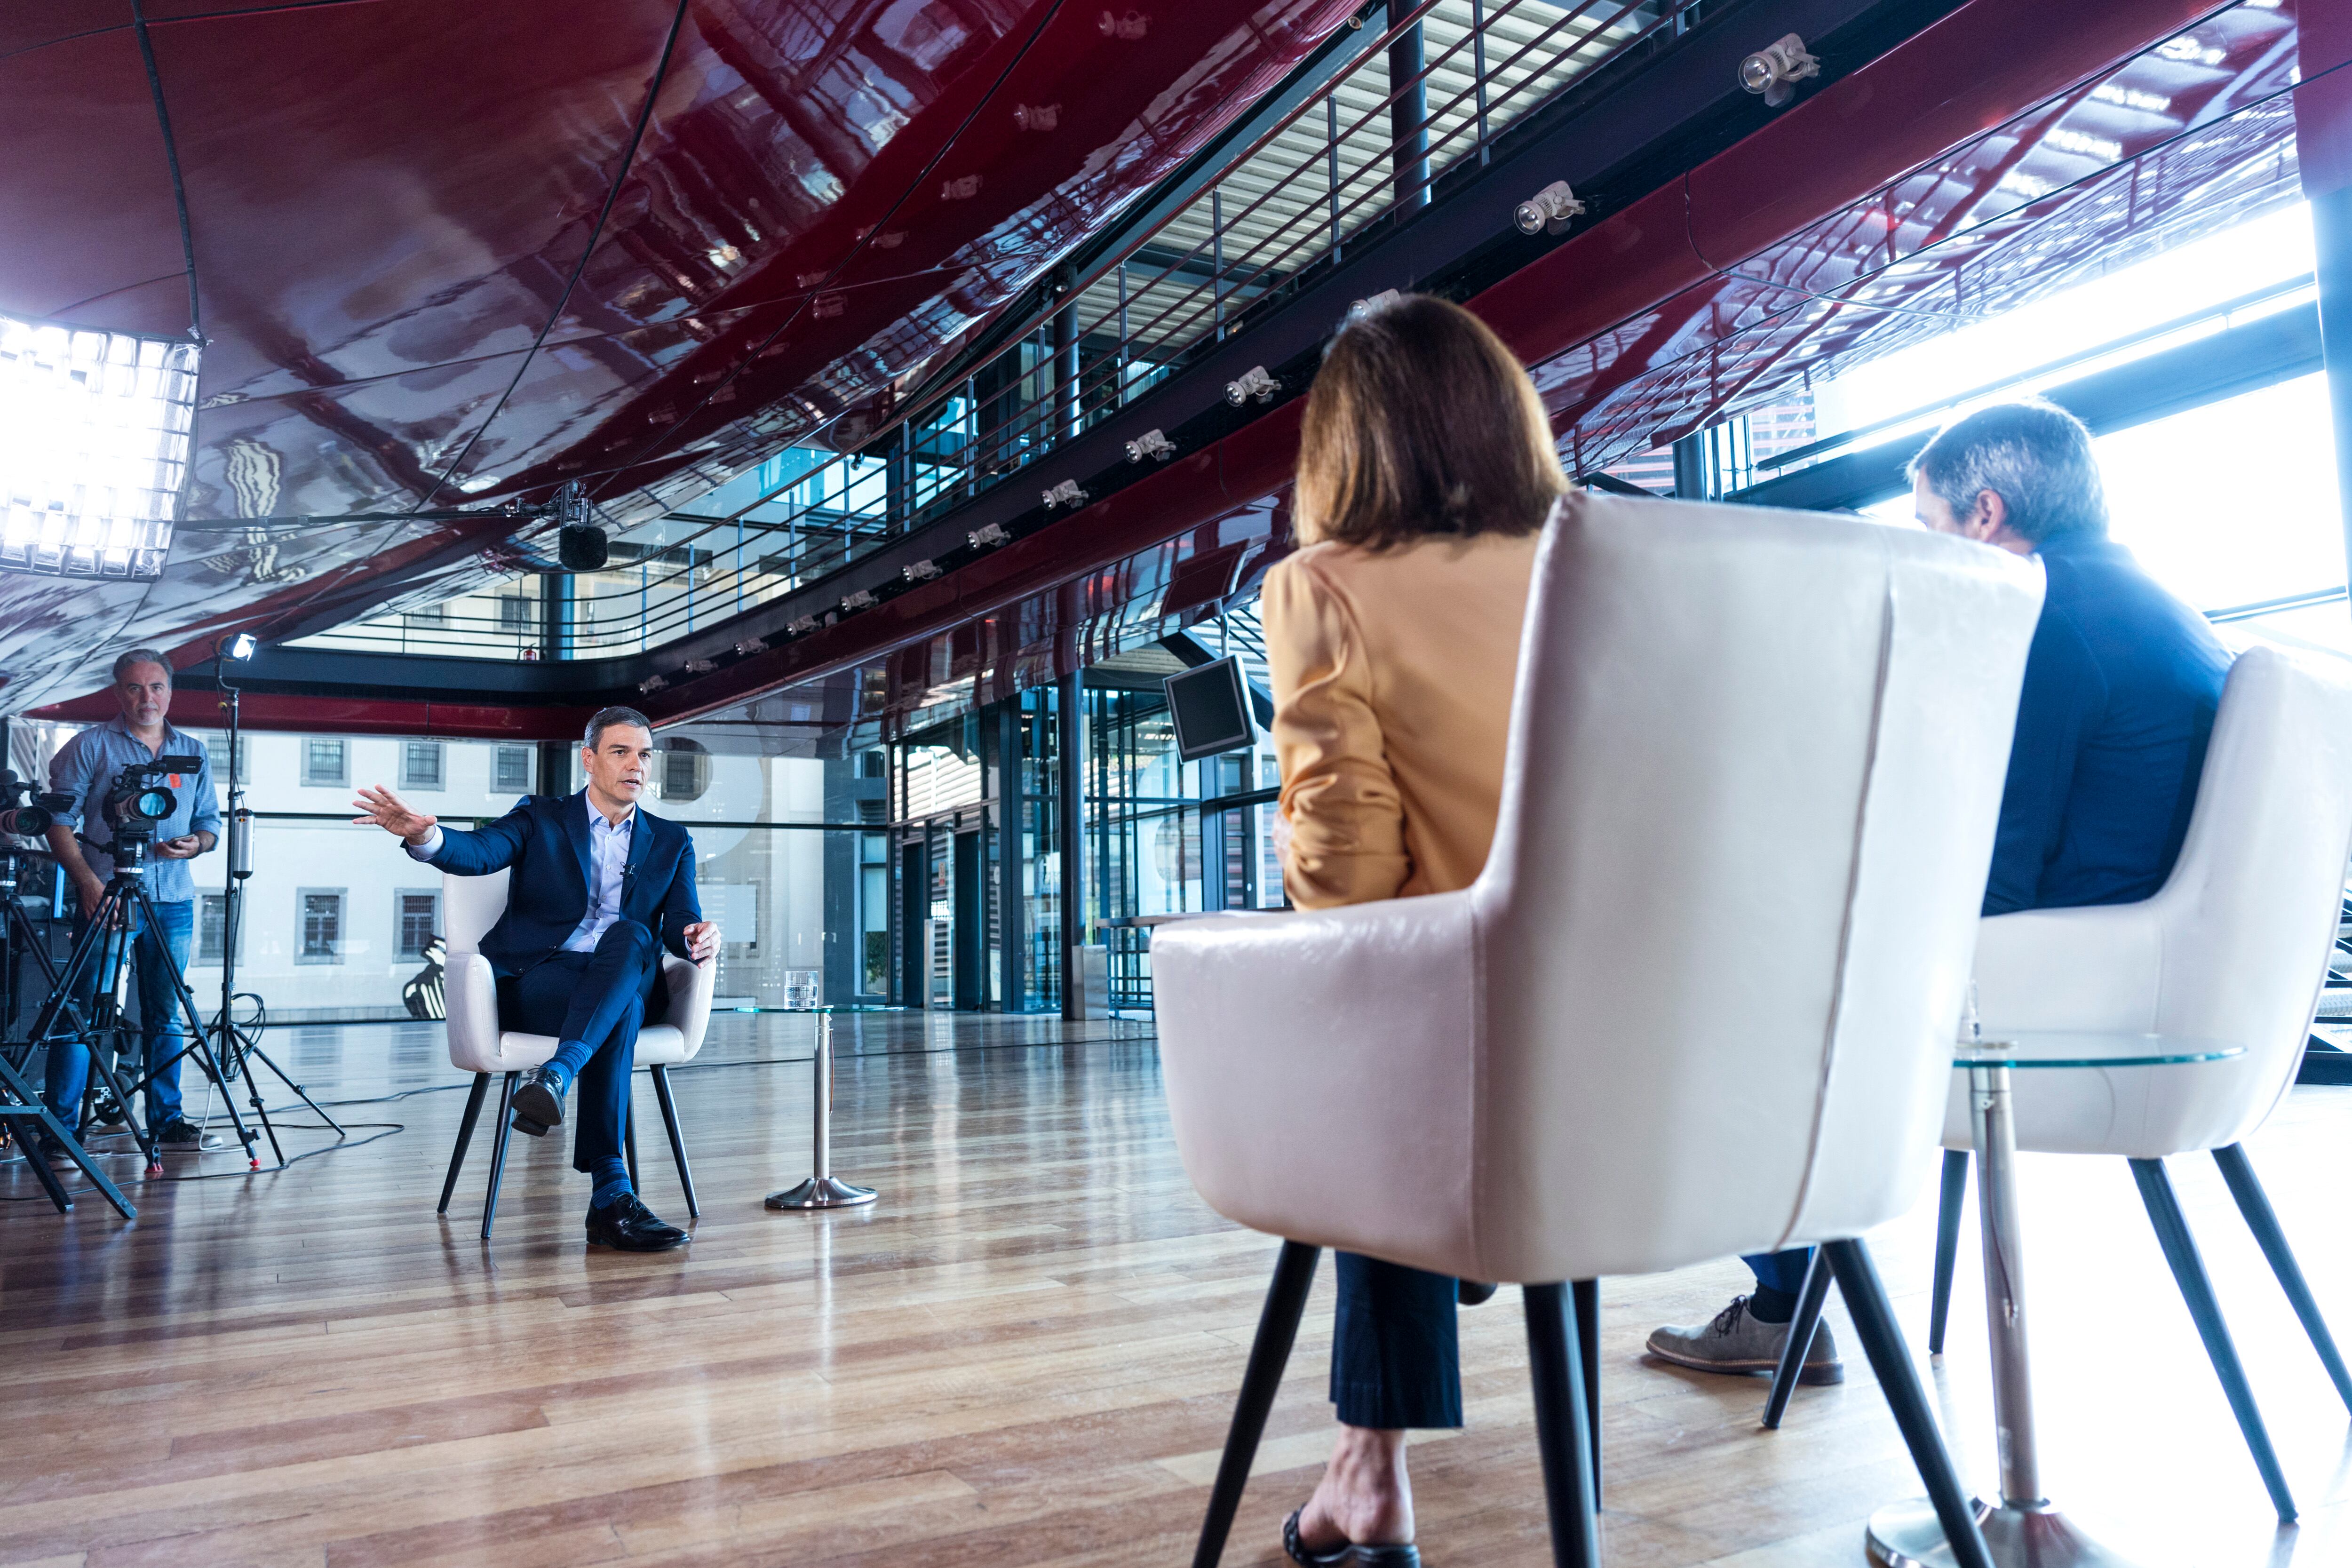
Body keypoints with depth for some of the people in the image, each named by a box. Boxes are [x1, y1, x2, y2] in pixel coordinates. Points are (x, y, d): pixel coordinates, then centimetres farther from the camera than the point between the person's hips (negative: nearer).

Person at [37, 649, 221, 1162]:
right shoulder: (90, 747, 2)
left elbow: (210, 824, 16)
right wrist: (88, 882, -14)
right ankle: (58, 1129, 1)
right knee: (83, 1013, -5)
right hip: (104, 898, -4)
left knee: (165, 1016, 9)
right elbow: (59, 822, -2)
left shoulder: (194, 753, 14)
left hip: (173, 903, 4)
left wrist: (195, 844, -7)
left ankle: (166, 1119, 15)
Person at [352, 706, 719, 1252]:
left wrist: (698, 938, -22)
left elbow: (680, 926, 5)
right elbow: (476, 854, -9)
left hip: (625, 979, 2)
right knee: (619, 1016, -36)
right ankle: (610, 1196, -41)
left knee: (629, 935, -36)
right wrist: (425, 835, -34)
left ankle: (554, 1078, -50)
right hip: (537, 980, -1)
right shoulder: (540, 818, 13)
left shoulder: (670, 842, 18)